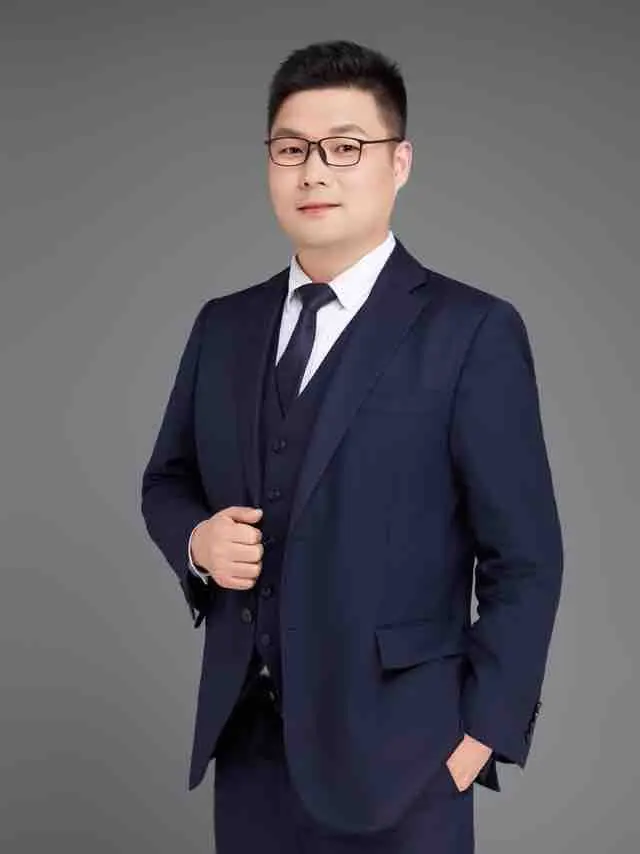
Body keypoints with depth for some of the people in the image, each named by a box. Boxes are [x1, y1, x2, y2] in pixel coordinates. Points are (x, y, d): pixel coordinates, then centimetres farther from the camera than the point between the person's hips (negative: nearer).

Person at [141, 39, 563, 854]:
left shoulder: (472, 331, -7)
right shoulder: (222, 326, 8)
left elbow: (524, 559, -7)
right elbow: (166, 480, 18)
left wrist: (481, 731, -10)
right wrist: (196, 539, -3)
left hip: (392, 747, -4)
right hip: (245, 737, 5)